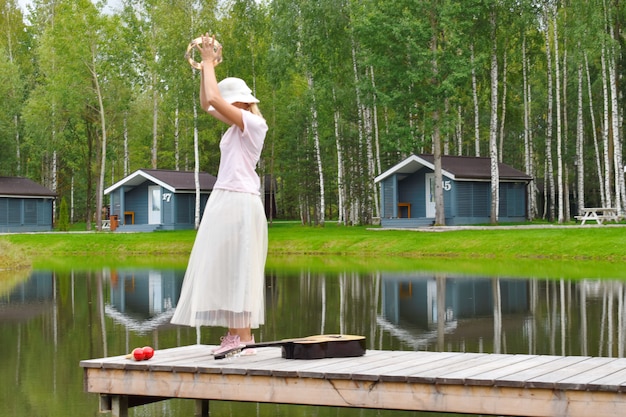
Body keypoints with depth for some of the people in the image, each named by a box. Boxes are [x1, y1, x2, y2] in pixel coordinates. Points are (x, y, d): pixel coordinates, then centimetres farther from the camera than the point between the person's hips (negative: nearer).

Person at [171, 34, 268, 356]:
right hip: (224, 200, 10)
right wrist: (206, 66, 16)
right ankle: (236, 334, 8)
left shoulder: (253, 123, -10)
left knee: (237, 268, -10)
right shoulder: (238, 125, 16)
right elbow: (206, 104, 24)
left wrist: (209, 62, -6)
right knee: (226, 269, 7)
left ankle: (243, 336, -9)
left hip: (239, 203, -10)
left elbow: (215, 99, -17)